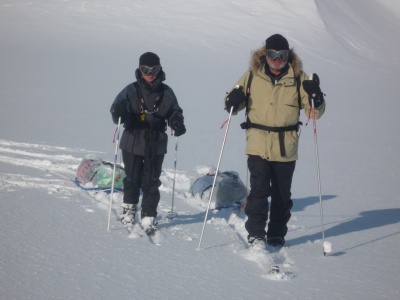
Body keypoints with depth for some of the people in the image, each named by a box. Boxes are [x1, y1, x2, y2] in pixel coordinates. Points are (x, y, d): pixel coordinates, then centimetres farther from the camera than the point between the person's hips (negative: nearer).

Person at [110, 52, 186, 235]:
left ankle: (148, 217, 7)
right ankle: (129, 208, 32)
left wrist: (177, 124, -8)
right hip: (133, 143, -1)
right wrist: (118, 111, -34)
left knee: (151, 182, 0)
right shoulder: (132, 90, 0)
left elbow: (174, 112, 14)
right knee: (132, 179, 8)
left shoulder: (166, 92, 6)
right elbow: (118, 105, -9)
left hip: (156, 145, 1)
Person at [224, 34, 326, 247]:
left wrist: (315, 96, -20)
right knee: (259, 191, -12)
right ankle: (255, 234, -5)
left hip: (286, 148, 1)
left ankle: (276, 235, 25)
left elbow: (315, 112, 1)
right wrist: (233, 102, -11)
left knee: (282, 194, 11)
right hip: (258, 145, -1)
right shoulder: (252, 76, 2)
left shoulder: (298, 78, 1)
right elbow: (235, 105, 12)